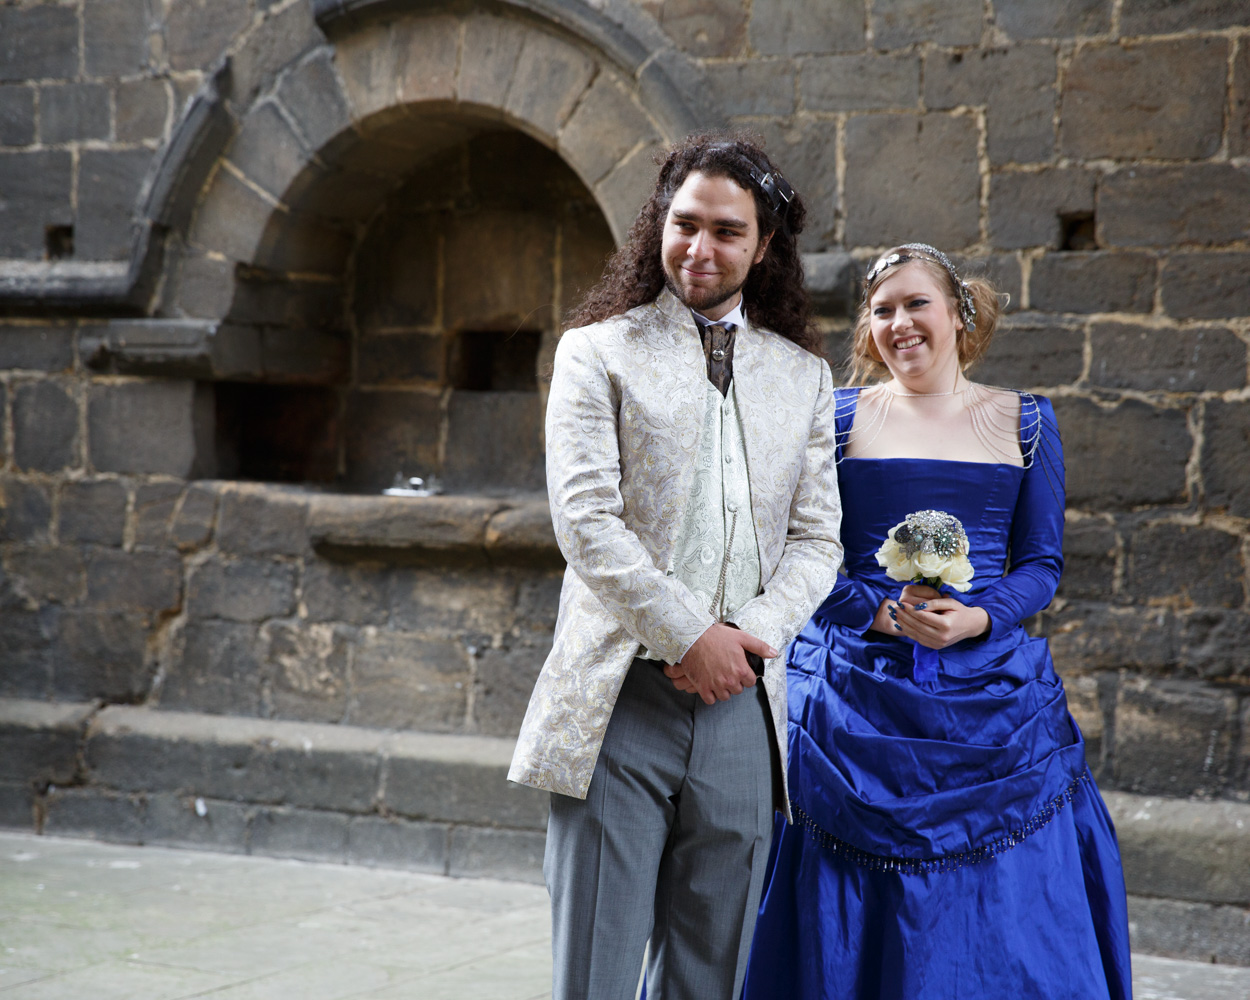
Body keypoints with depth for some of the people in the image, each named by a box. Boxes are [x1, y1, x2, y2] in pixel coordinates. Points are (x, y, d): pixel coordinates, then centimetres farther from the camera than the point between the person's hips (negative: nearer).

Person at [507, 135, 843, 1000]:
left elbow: (817, 539, 10)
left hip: (741, 705, 3)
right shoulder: (597, 353, 5)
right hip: (619, 701, -3)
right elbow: (586, 520, -6)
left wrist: (750, 632, -8)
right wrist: (690, 633, -13)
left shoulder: (805, 377, 15)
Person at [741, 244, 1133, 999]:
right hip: (858, 696, -1)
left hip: (990, 704, 1)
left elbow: (1042, 564, 5)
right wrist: (883, 612, -15)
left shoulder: (1023, 422, 7)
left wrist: (978, 618, -14)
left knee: (1001, 922, 2)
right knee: (852, 932, 2)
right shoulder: (839, 418, 4)